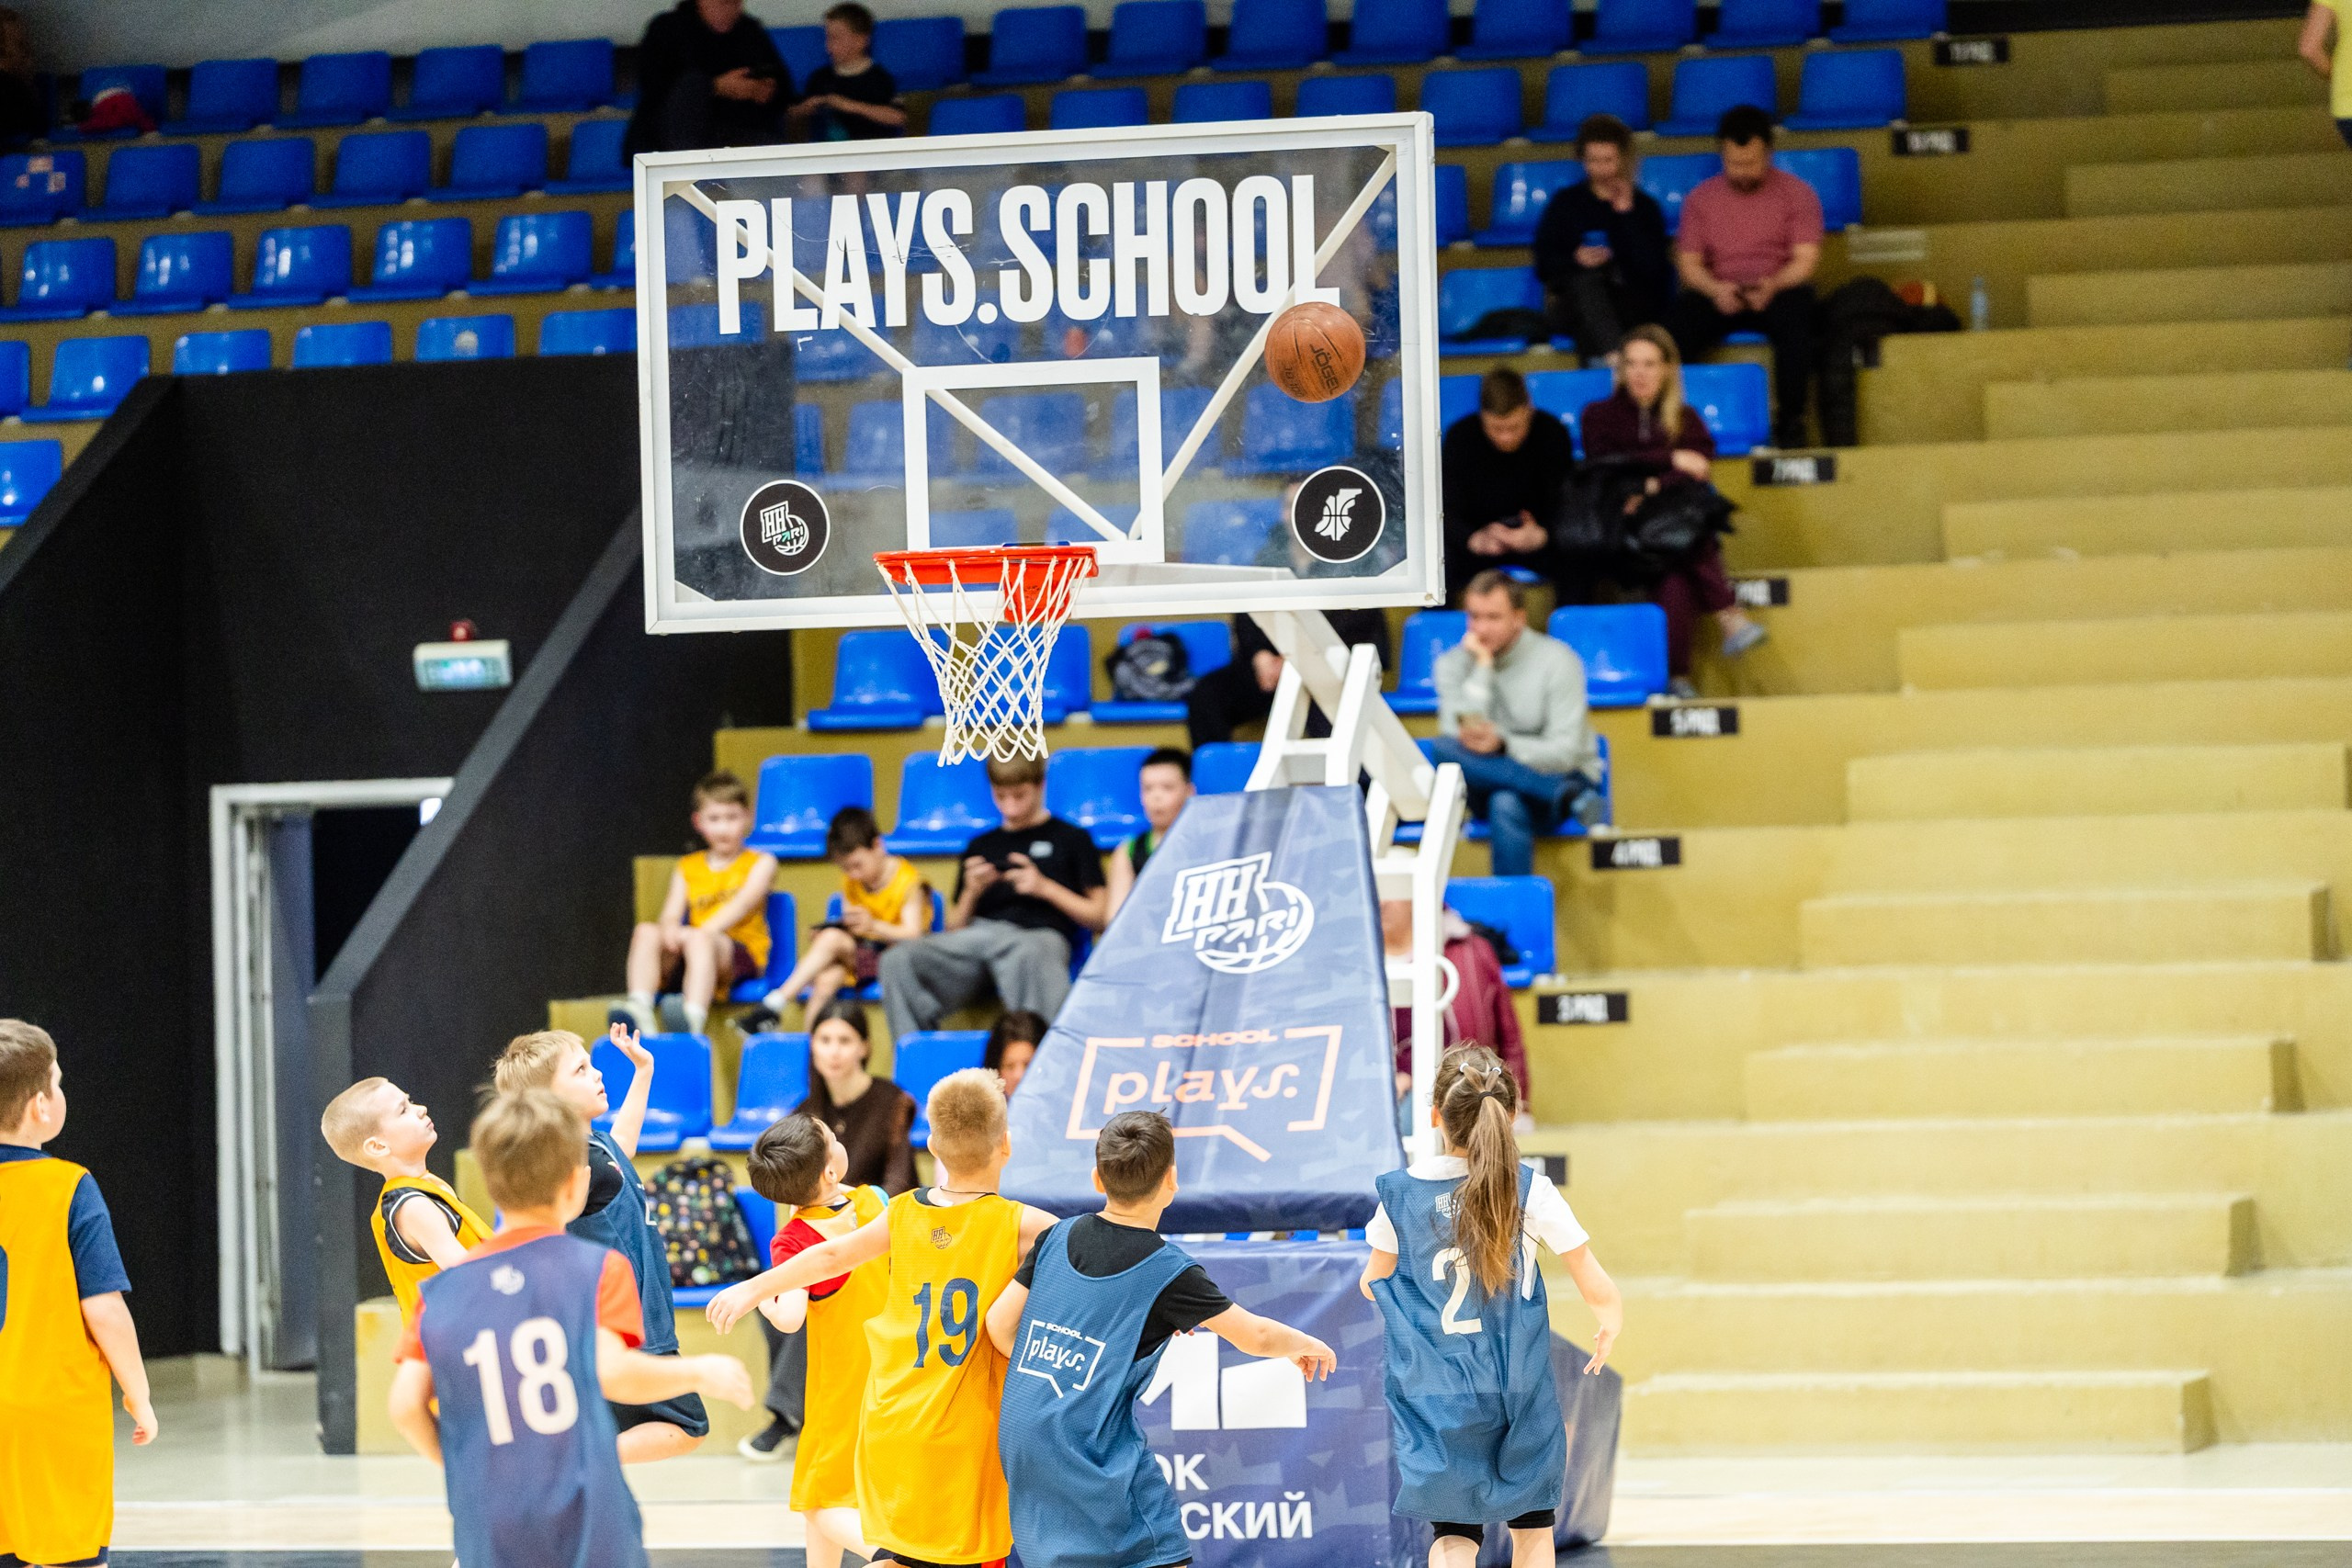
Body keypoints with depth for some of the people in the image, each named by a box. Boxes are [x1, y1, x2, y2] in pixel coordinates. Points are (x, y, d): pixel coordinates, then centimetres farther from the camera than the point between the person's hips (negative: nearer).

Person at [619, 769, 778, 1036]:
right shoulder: (688, 868, 21)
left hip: (743, 956, -4)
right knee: (646, 931, -25)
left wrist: (702, 931, -24)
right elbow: (671, 914, 8)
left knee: (698, 939, -37)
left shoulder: (760, 863, 10)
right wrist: (669, 928, -19)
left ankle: (694, 1018, -61)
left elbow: (742, 904, -8)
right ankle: (639, 1009, -45)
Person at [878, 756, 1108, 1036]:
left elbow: (1097, 918, 11)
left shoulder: (1072, 839, 18)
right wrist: (971, 894, 7)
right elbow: (955, 927, 27)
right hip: (978, 934, 4)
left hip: (1039, 934, -4)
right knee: (897, 961, -27)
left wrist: (1045, 888, 0)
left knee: (1030, 954, -46)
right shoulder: (981, 846, 29)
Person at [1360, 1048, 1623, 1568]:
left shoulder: (1401, 1193, -5)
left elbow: (1373, 1283, 12)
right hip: (1519, 1391, 0)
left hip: (1433, 1396, 0)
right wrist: (1610, 1326, 18)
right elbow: (1600, 1290, -5)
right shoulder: (1531, 1191, -10)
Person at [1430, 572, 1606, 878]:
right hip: (1489, 787, 4)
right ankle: (1573, 795, -37)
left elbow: (1563, 754, -16)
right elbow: (1458, 735, -14)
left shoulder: (1557, 660, -8)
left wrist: (1502, 745, -34)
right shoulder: (1452, 664, 2)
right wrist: (1482, 667, -15)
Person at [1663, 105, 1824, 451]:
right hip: (1719, 294, 2)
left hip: (1777, 291, -2)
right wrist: (1716, 289, -18)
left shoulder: (1796, 194, 5)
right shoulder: (1701, 198, 11)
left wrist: (1773, 285, -24)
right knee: (1676, 325, -31)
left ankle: (1789, 421, -27)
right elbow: (1689, 263, 5)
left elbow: (1805, 261, -3)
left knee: (1796, 315, -38)